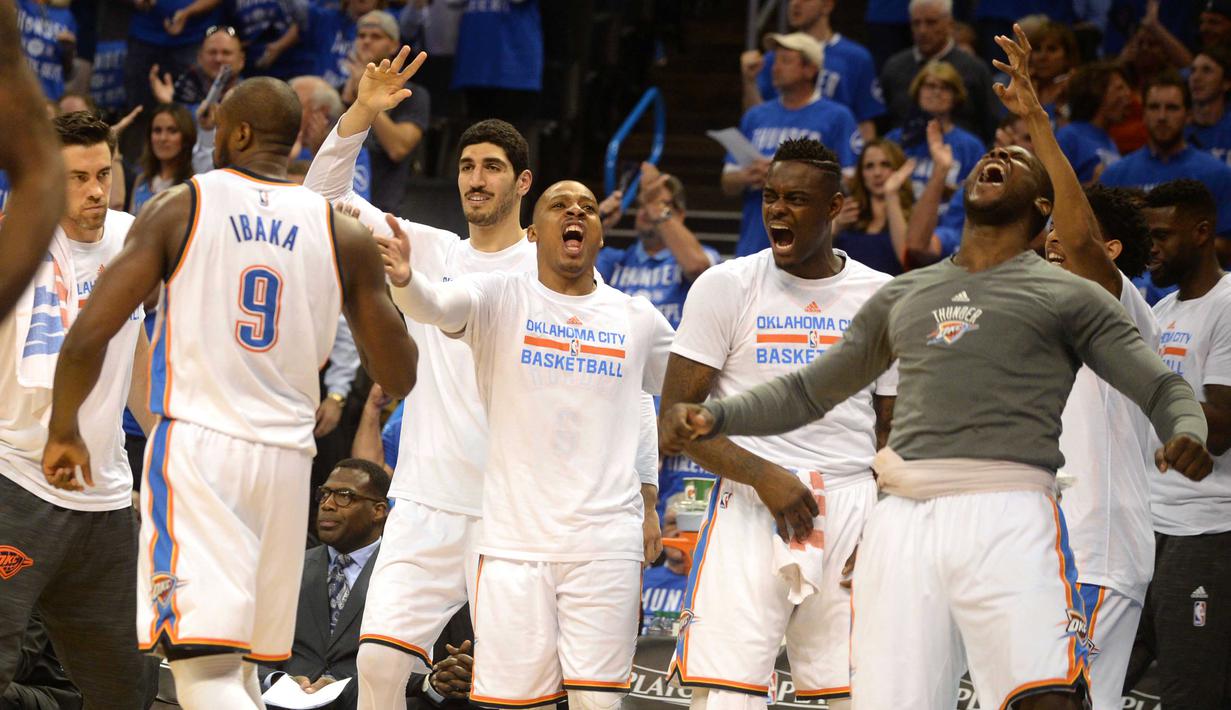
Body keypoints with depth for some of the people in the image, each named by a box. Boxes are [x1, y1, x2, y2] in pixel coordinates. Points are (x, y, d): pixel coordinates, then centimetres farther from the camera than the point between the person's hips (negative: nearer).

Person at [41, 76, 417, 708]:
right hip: (286, 459, 4)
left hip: (194, 445, -4)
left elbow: (86, 339, -7)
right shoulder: (345, 235, 5)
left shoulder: (178, 207, -1)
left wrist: (63, 432, 10)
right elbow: (399, 379, 9)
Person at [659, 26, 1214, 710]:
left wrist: (1186, 432, -17)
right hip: (904, 518, 4)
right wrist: (712, 417, 17)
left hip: (1009, 508, -4)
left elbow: (1165, 388, 7)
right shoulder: (904, 295, 26)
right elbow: (807, 392, 32)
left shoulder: (1068, 296, 13)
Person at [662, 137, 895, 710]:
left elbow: (893, 428, 16)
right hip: (750, 509, -2)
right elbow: (676, 414, -2)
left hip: (852, 507, 2)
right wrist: (764, 477, -15)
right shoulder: (726, 287, 2)